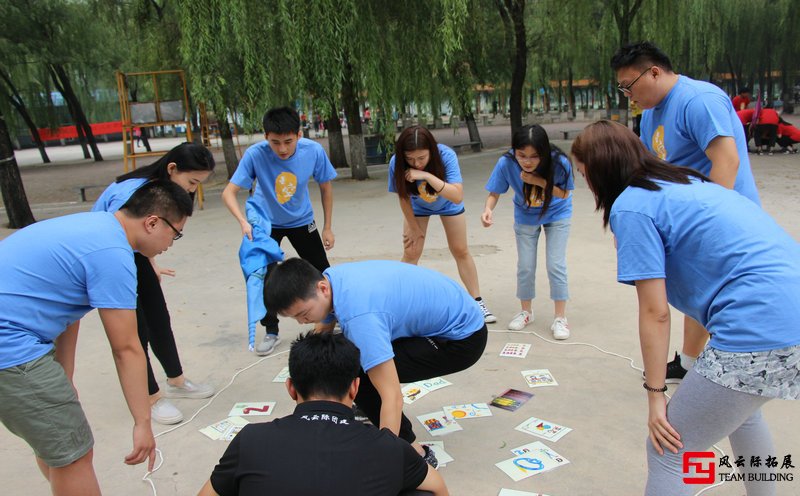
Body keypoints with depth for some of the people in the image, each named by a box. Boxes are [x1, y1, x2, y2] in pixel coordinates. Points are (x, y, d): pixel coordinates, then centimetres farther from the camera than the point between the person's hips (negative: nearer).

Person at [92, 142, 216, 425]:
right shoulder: (131, 193, -33)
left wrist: (151, 265, 7)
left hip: (132, 253, 8)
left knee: (159, 318, 12)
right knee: (135, 329, -4)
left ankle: (176, 381, 28)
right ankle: (152, 397, 13)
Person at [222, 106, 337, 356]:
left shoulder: (314, 151, -26)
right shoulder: (255, 154, -30)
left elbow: (325, 187, -9)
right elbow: (229, 192, -27)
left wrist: (327, 228, -5)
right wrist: (244, 222, -46)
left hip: (301, 221, 1)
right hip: (266, 223, -1)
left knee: (322, 272, 5)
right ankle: (271, 331, 19)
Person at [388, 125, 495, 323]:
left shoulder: (446, 155, -39)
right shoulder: (396, 163, -34)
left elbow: (458, 197, -47)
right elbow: (403, 197, -18)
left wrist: (427, 176, -56)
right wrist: (414, 228, -8)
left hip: (448, 204, -1)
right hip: (417, 207, 1)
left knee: (461, 251, 4)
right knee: (411, 253, -3)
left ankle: (478, 302, 14)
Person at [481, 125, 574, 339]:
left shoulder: (559, 162, -33)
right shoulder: (506, 163, -31)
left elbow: (564, 194, -19)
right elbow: (494, 193, -20)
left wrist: (539, 181, -36)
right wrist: (488, 209, -42)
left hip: (557, 215, -1)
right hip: (525, 217, 2)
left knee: (556, 265, -4)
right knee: (525, 266, 7)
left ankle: (560, 317, 13)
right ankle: (526, 311, 30)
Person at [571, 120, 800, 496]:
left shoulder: (631, 206, -7)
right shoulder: (685, 180, 19)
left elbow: (655, 312, -9)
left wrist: (655, 394, -1)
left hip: (761, 330, -10)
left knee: (669, 449, 2)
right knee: (738, 408, 35)